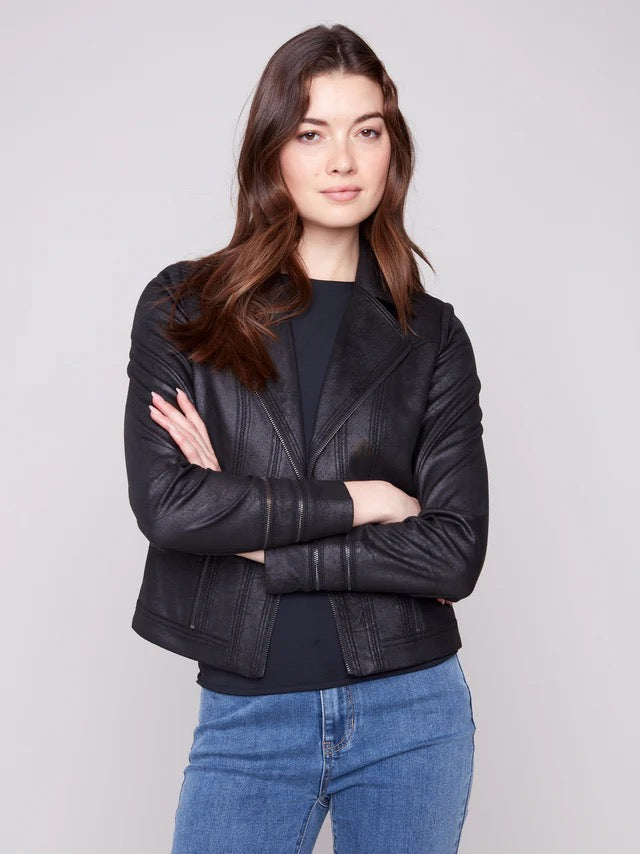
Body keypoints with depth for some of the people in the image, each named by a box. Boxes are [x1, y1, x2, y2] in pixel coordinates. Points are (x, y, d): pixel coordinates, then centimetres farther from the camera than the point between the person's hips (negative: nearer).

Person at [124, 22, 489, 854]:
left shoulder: (431, 335, 1)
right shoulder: (182, 307, -1)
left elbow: (456, 551, -8)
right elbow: (164, 502, -14)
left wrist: (257, 540, -13)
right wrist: (357, 501, -11)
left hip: (410, 713, 1)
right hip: (247, 718, -1)